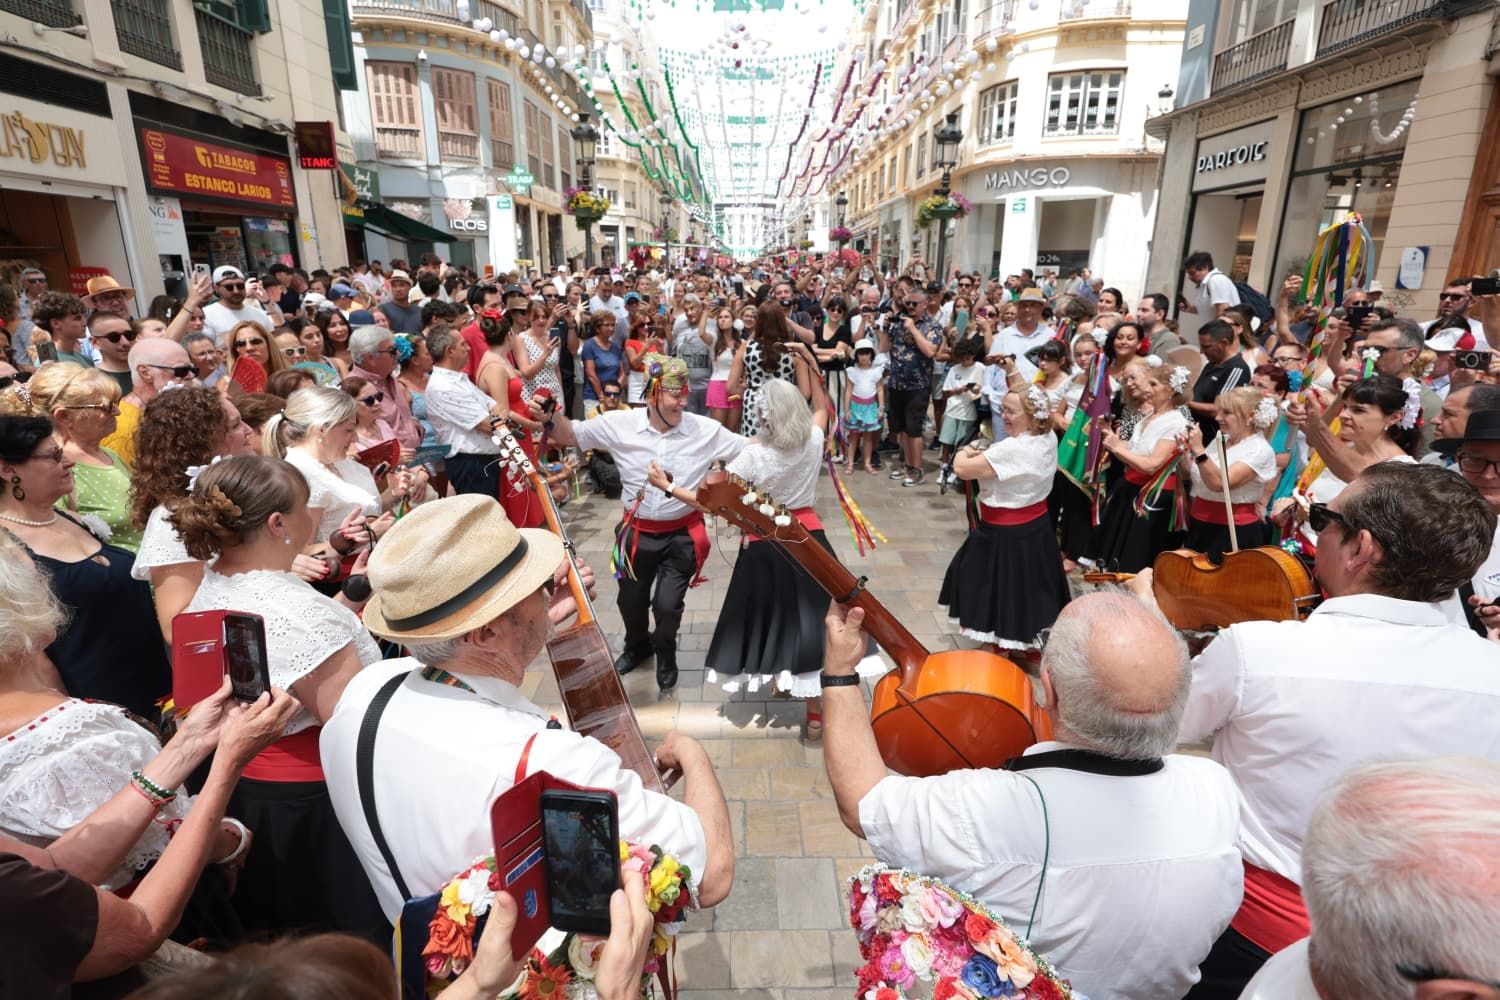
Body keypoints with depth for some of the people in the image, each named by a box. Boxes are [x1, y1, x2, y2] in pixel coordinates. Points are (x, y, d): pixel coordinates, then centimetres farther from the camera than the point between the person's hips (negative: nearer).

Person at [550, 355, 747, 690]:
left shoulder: (706, 430, -12)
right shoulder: (619, 424, -10)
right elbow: (569, 436, 0)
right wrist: (550, 416, -20)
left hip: (682, 534, -2)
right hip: (637, 531, 2)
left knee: (667, 605, -6)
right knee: (630, 600, 18)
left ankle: (665, 651, 33)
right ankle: (637, 645, 54)